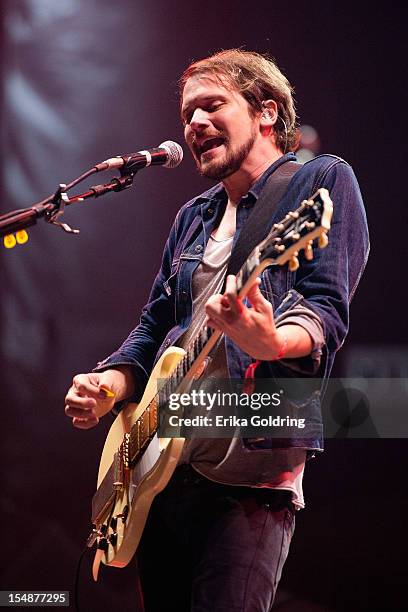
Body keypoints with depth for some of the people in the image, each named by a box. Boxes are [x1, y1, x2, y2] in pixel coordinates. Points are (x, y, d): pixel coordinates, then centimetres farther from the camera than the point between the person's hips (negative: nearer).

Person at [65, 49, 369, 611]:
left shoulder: (321, 181, 0)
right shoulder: (193, 218, 22)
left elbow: (328, 308, -13)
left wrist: (269, 341, -35)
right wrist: (108, 386, 3)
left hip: (252, 464, -7)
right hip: (159, 463, 8)